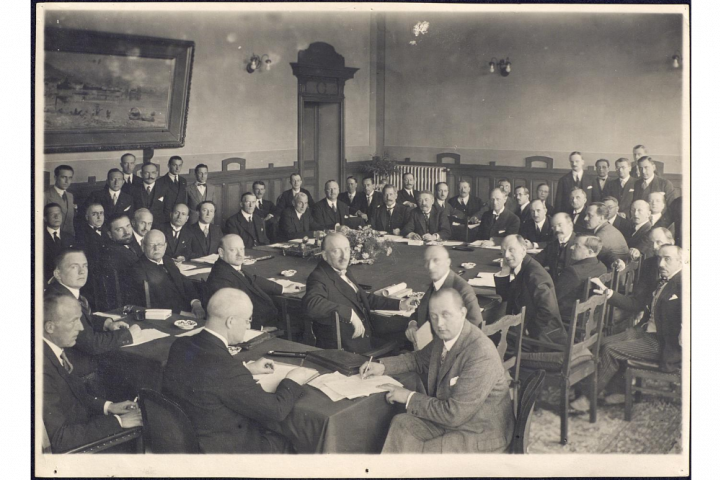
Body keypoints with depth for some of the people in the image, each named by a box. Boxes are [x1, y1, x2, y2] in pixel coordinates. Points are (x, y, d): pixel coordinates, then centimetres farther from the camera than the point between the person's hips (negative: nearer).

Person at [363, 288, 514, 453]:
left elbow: (454, 414, -28)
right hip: (450, 418, 8)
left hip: (481, 434, -8)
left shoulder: (481, 356, -30)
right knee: (401, 423, -4)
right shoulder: (444, 336, -4)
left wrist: (409, 397, -18)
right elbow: (420, 359, 19)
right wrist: (383, 366, 4)